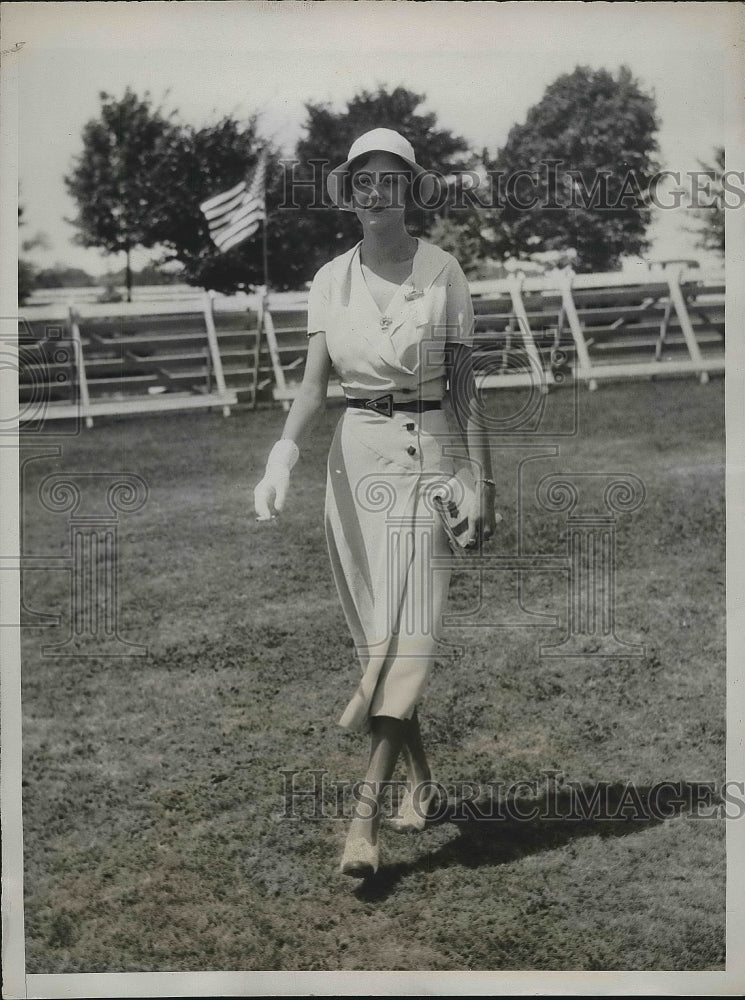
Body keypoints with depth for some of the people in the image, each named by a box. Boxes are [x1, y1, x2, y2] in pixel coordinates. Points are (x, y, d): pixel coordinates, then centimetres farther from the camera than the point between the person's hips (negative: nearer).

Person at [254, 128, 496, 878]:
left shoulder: (442, 272, -1)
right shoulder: (331, 280, 7)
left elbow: (464, 386, 0)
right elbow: (314, 383, 0)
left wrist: (484, 484, -4)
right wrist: (282, 453, -19)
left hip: (420, 453, -4)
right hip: (352, 454, 4)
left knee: (405, 631, -10)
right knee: (374, 631, 9)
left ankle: (365, 814, -12)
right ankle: (420, 779, 25)